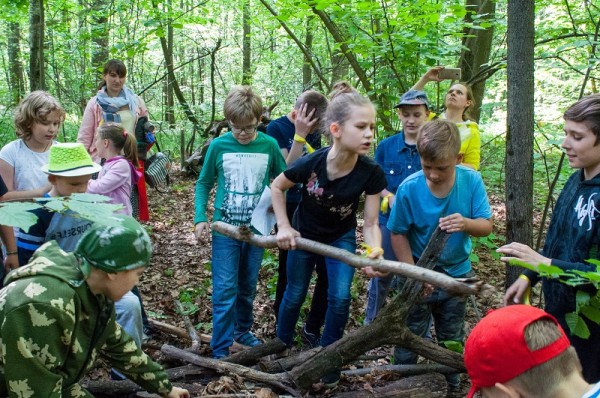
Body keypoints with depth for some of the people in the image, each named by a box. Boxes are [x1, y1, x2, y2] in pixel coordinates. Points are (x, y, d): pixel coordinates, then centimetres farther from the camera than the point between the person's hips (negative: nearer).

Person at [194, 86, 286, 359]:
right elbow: (204, 183, 3)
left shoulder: (269, 145, -4)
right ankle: (220, 351, 7)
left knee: (248, 287, 17)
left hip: (257, 229, 2)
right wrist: (200, 218, -7)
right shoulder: (218, 146, -7)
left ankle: (242, 330, 38)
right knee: (225, 291, -2)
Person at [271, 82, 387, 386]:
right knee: (295, 294, 13)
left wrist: (375, 251, -43)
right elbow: (276, 187, -12)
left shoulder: (371, 172, -29)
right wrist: (284, 227, -17)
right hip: (304, 234, -1)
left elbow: (370, 223, -23)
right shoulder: (311, 163, -33)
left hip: (341, 237, 1)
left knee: (340, 297, -7)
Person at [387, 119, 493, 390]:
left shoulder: (472, 181, -18)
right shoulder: (409, 188, -22)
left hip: (456, 273, 2)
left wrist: (466, 223, -37)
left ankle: (451, 384, 44)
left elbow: (486, 225, -14)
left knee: (452, 338, 21)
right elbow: (398, 233, -13)